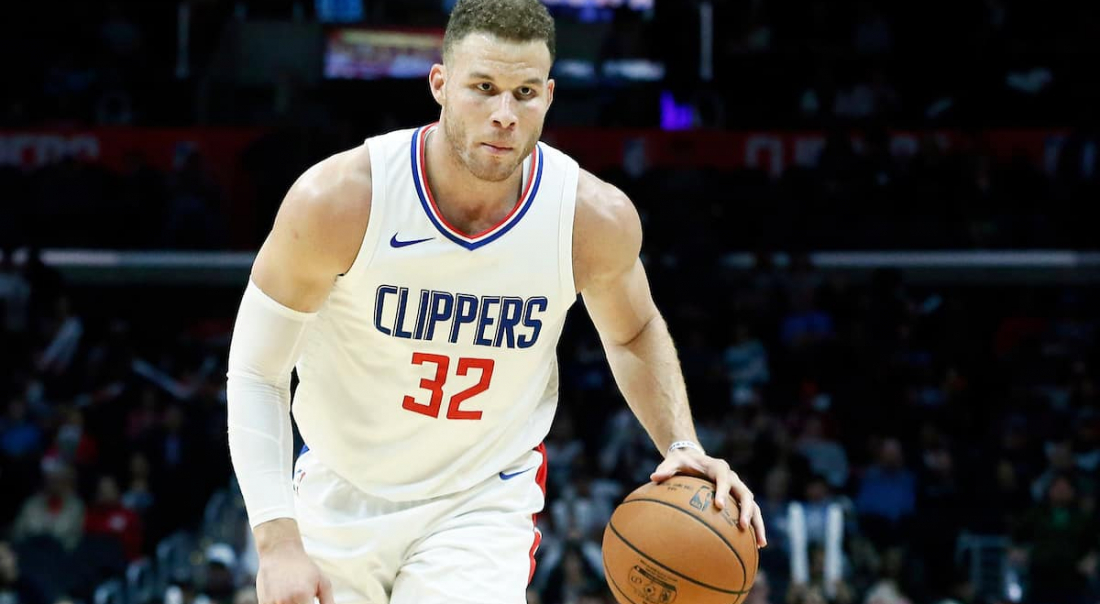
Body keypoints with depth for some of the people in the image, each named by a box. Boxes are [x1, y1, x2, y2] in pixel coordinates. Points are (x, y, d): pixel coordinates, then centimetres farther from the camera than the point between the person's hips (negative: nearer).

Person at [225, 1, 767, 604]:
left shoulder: (596, 219, -16)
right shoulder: (338, 199, -22)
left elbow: (634, 333, 8)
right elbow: (256, 374, -14)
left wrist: (681, 447, -8)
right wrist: (278, 542, -22)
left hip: (483, 503, 0)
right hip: (340, 495, 0)